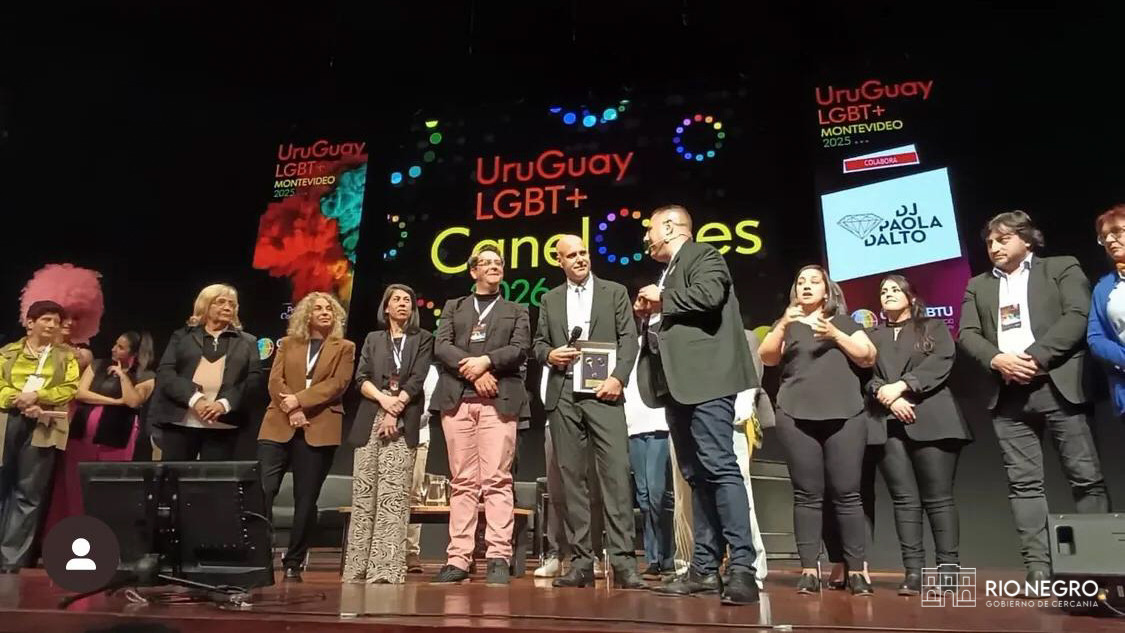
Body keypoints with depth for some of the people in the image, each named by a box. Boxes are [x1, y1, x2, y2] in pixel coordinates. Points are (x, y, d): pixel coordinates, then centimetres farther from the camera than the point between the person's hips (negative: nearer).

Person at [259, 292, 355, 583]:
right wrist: (290, 409, -12)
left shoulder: (344, 348, 11)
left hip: (319, 429, -1)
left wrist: (299, 400, -14)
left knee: (306, 499, 1)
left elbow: (338, 384, -3)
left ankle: (293, 563, 11)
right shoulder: (287, 344, 18)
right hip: (279, 425, 2)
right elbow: (274, 381, 6)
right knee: (262, 490, -10)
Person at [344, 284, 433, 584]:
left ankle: (386, 567, -11)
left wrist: (395, 409, -12)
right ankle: (358, 565, 3)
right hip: (369, 420, 3)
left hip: (403, 422, -2)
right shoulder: (373, 339, 20)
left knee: (393, 494, -9)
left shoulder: (423, 339, 12)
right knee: (364, 492, -1)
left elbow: (417, 380, 0)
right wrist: (383, 399, -11)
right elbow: (361, 378, 8)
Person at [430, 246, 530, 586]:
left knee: (497, 480, -8)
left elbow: (520, 349, 3)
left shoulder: (516, 311, 20)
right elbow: (441, 346, 5)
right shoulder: (453, 307, 21)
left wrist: (485, 361, -13)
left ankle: (499, 558, -8)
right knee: (462, 481, 0)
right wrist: (473, 371, -10)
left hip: (499, 400, -1)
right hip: (457, 400, 1)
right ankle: (458, 558, 2)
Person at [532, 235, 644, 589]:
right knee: (572, 477, 2)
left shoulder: (615, 292, 10)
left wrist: (618, 377, -12)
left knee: (616, 472, -11)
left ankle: (623, 560, -8)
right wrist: (549, 355, -6)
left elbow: (628, 339, 2)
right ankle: (581, 561, 8)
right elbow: (538, 343, 17)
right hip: (563, 395, 3)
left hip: (602, 391, -3)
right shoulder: (550, 300, 18)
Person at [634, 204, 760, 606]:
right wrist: (648, 314, 10)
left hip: (705, 380, -9)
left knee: (719, 469, -14)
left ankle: (743, 568, -13)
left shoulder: (704, 255, 1)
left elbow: (708, 296, -19)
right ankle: (705, 568, 10)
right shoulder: (667, 271, 25)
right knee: (697, 477, 7)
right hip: (677, 385, 9)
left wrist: (663, 299, -5)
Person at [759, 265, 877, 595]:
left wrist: (835, 335, -5)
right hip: (796, 418, 0)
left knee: (847, 494, -4)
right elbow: (767, 357, 2)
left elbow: (869, 357, 7)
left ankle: (857, 570, 2)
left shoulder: (844, 322, 18)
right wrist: (783, 324, -12)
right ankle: (809, 570, 0)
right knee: (807, 495, -3)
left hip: (844, 416, 0)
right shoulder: (786, 324, 17)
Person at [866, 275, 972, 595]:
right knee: (904, 499, -2)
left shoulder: (933, 326, 15)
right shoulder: (872, 336, 20)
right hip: (888, 424, 2)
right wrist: (888, 398, -11)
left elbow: (941, 362, -3)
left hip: (931, 420, -2)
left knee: (938, 497, -4)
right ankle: (913, 571, -2)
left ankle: (948, 569, -1)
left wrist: (900, 385, -12)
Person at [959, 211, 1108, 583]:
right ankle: (1038, 568, 2)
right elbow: (967, 334, 8)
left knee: (1086, 476, -1)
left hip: (1058, 387, -2)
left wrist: (1034, 357, -14)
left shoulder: (1062, 268, 10)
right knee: (1023, 483, 0)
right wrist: (997, 360, -11)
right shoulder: (978, 286, 19)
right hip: (1007, 395, 3)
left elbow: (1078, 316, -5)